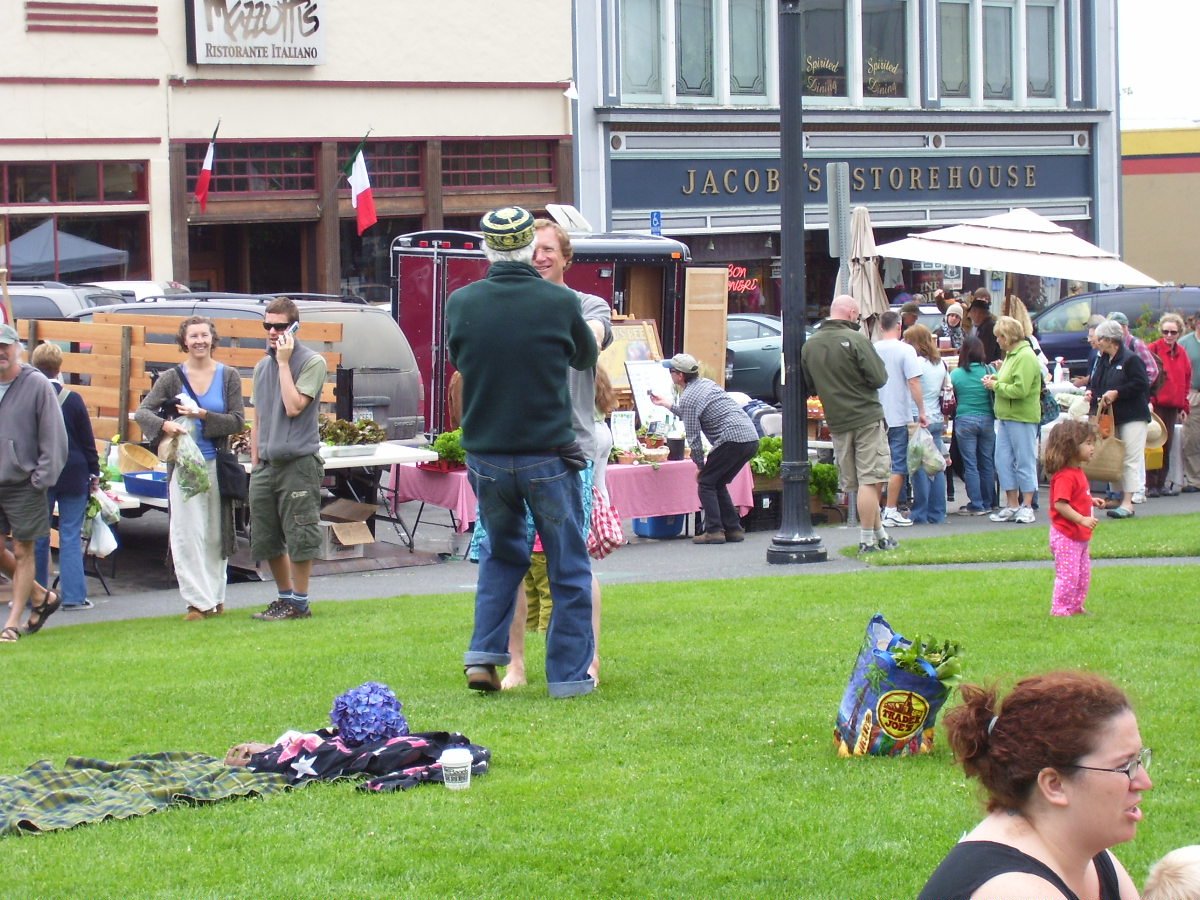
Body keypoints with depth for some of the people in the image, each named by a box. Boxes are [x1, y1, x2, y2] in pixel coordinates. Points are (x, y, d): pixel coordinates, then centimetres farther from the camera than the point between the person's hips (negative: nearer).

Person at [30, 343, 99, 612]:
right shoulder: (73, 400, -8)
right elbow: (87, 441, -2)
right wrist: (94, 473, 8)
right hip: (73, 475, -1)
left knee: (37, 538, 9)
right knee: (71, 535, 2)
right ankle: (73, 595, 0)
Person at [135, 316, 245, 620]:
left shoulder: (228, 376, 4)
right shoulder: (172, 378, 3)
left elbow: (237, 422, -1)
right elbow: (143, 412, -2)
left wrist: (203, 416, -15)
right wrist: (165, 425, -22)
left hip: (217, 465, 1)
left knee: (215, 534, 7)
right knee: (187, 533, -7)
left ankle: (215, 597, 18)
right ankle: (199, 601, -5)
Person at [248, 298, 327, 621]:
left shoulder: (312, 362, -5)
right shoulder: (262, 367, 16)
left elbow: (294, 406, -17)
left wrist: (284, 362, -13)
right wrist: (255, 461, 14)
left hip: (298, 463, -7)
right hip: (265, 465, 7)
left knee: (298, 536, -4)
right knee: (265, 539, 10)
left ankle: (299, 602, 5)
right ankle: (284, 596, 23)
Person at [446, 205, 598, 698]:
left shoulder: (461, 303, -5)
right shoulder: (560, 302, -10)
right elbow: (585, 356, 8)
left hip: (485, 458, 3)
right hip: (548, 459, -3)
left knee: (501, 553, 24)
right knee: (568, 568, 9)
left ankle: (484, 654, 13)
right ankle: (568, 673, 10)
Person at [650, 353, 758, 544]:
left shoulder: (688, 398, -6)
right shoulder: (706, 384, 21)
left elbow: (693, 437, -6)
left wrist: (700, 466, 5)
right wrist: (666, 404, 43)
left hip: (733, 439, -9)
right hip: (751, 438, 9)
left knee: (706, 483, 3)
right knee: (718, 483, 19)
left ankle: (714, 531, -5)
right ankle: (733, 529, 16)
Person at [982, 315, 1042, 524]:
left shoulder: (1025, 357, -15)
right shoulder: (1011, 355, 17)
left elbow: (1020, 390, -23)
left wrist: (996, 386, -12)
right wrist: (997, 379, 8)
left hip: (1022, 418, -10)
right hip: (1005, 417, 10)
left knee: (1025, 462, -2)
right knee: (1003, 460, 9)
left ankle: (1027, 507, 4)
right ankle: (1012, 505, 15)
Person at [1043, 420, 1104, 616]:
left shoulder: (1077, 473, 12)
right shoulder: (1065, 476, -21)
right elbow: (1060, 504, -29)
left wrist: (1092, 501, 12)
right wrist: (1082, 520, -31)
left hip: (1079, 536, 10)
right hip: (1065, 535, -10)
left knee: (1084, 574, 15)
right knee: (1068, 574, -7)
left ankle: (1076, 606, 24)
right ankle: (1059, 609, 1)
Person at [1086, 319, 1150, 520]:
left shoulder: (1131, 359, -12)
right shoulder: (1102, 361, 13)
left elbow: (1141, 384, -17)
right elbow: (1095, 382, 23)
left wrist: (1117, 393, -19)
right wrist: (1090, 391, 1)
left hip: (1132, 417, -8)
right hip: (1110, 417, 8)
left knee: (1131, 458, -7)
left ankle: (1127, 502, -9)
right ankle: (1120, 497, 14)